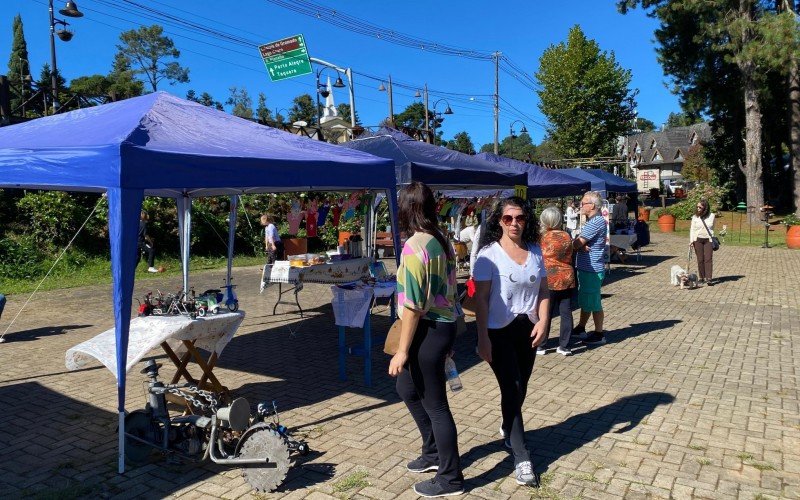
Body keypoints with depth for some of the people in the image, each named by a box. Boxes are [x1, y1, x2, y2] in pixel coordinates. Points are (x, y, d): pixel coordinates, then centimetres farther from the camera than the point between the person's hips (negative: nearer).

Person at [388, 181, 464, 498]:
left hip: (427, 331, -9)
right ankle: (434, 453, 39)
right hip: (443, 326, 10)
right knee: (407, 389, 25)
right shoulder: (442, 241, 8)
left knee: (434, 404, 5)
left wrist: (402, 350, -16)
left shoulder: (415, 246, -19)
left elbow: (413, 304, -21)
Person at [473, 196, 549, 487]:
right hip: (499, 331, -5)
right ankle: (521, 458, 5)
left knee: (520, 388, 17)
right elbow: (481, 299, -12)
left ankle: (508, 431, 44)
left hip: (527, 329, 5)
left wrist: (543, 321, -8)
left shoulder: (535, 252, 4)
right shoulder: (489, 254, -11)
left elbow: (542, 291, 8)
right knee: (511, 389, -5)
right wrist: (482, 338, -15)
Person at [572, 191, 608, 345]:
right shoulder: (593, 221, 15)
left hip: (592, 269, -10)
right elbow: (579, 242, 9)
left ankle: (599, 334, 11)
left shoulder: (596, 222, -20)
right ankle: (581, 328, 32)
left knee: (593, 302, 0)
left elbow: (576, 244, -22)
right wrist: (581, 245, -13)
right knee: (585, 300, 19)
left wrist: (578, 244, 1)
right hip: (586, 268, 10)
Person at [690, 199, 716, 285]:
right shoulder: (695, 217, 0)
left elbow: (712, 227, 11)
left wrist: (713, 239, 11)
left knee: (708, 259, -7)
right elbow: (692, 229, 1)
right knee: (700, 260, 3)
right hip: (698, 240, 1)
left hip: (708, 240, 0)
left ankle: (709, 278, -9)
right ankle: (702, 278, 9)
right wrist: (691, 241, -9)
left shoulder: (711, 216, 1)